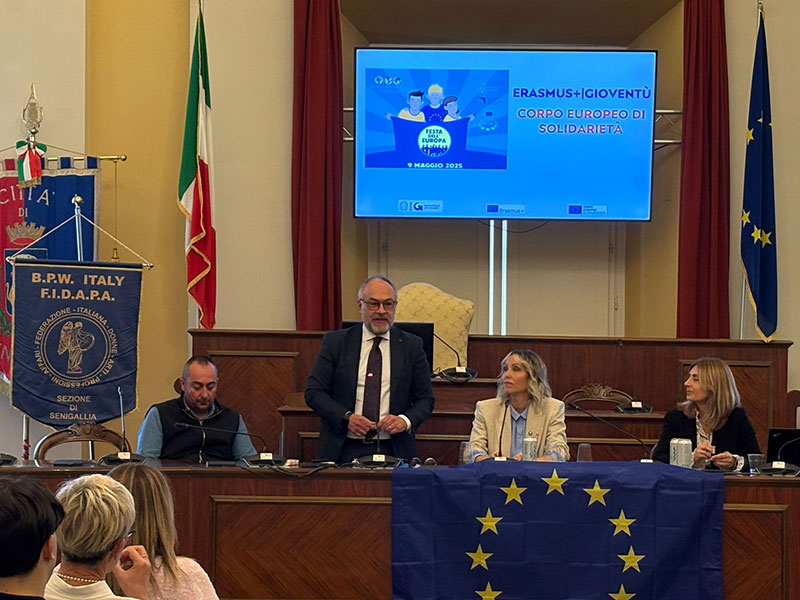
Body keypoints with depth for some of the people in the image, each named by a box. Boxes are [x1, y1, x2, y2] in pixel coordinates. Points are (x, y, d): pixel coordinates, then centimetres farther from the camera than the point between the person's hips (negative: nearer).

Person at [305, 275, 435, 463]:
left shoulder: (411, 346, 10)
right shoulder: (335, 342, 8)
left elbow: (425, 399, 12)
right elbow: (313, 392, 4)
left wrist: (405, 420, -8)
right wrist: (346, 417, -11)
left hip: (393, 450, 1)